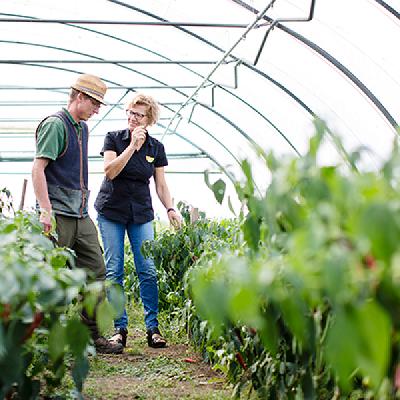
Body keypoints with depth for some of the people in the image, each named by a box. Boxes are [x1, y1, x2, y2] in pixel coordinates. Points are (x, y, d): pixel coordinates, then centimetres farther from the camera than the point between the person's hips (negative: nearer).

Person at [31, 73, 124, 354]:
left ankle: (94, 335, 14)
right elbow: (38, 168, -15)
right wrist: (46, 211, -21)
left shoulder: (83, 128, 18)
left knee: (95, 273, 6)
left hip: (81, 215, 9)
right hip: (59, 215, -9)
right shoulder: (55, 124, -9)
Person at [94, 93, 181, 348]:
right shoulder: (114, 138, -2)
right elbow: (110, 171, -16)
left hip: (141, 214, 2)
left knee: (149, 270, -5)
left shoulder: (156, 148, 5)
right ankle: (120, 328, 6)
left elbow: (161, 185, 8)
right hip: (112, 212, -2)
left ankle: (153, 327, 2)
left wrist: (170, 209, -8)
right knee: (114, 270, -2)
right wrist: (133, 145, -19)